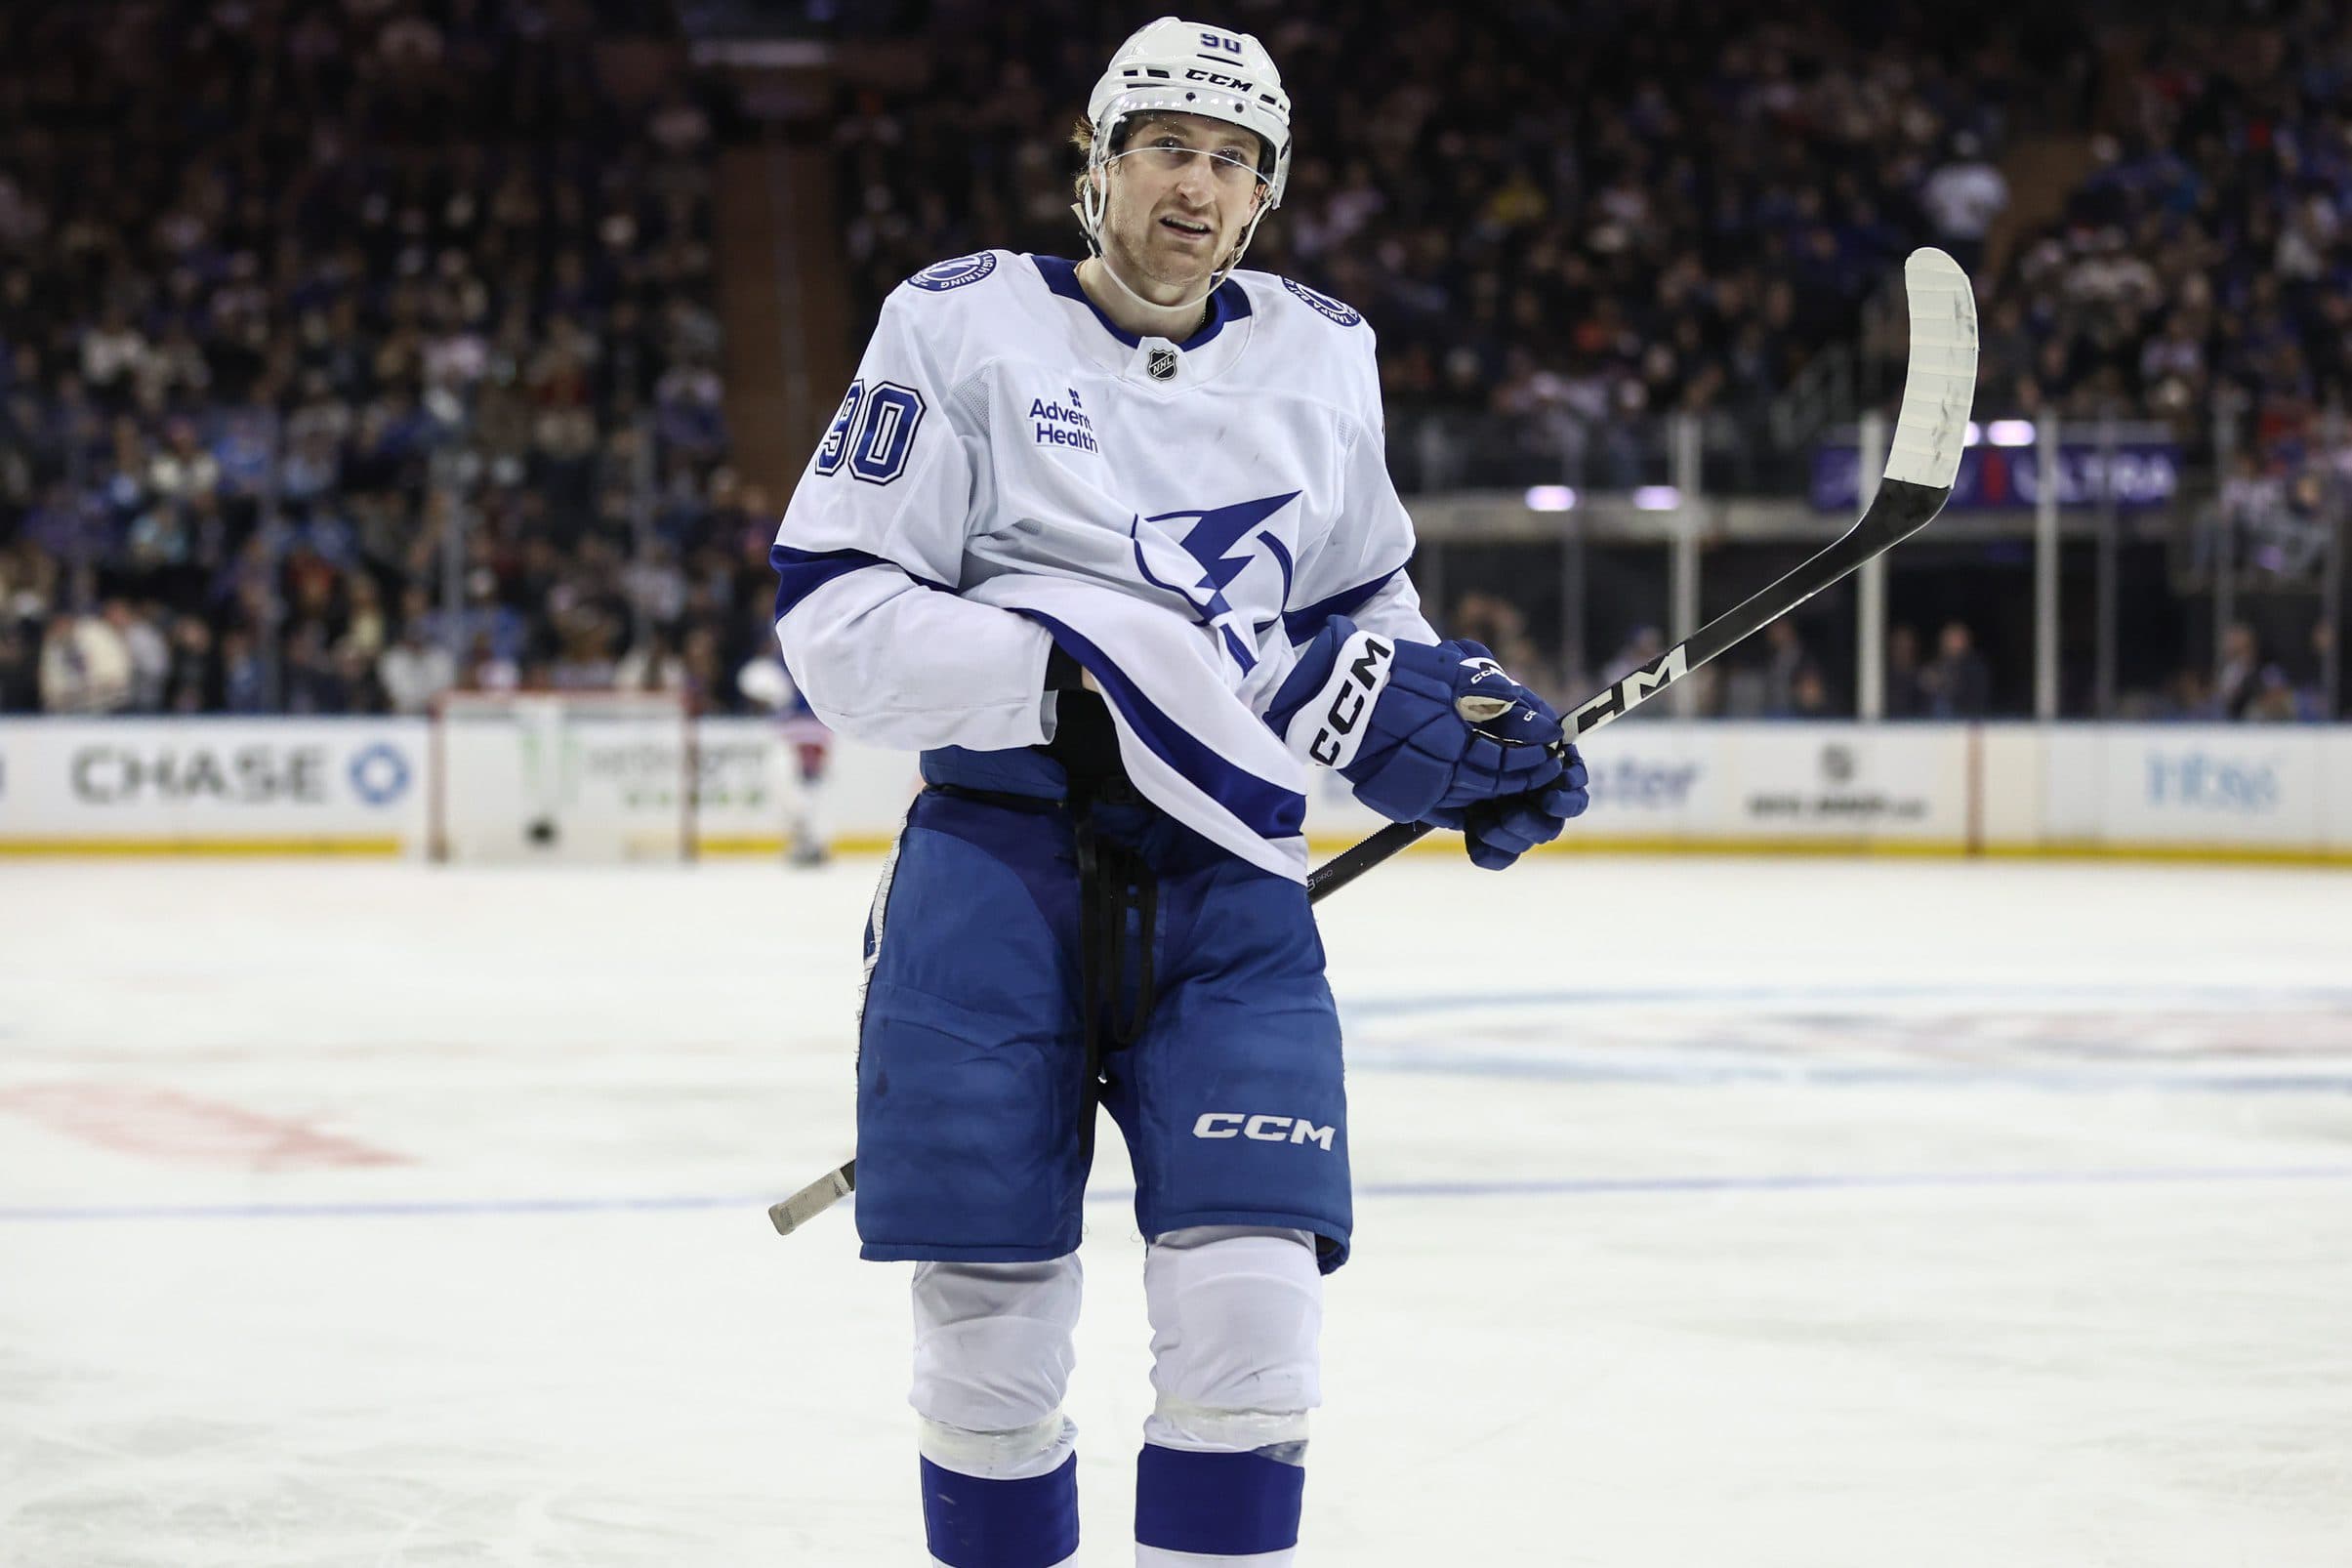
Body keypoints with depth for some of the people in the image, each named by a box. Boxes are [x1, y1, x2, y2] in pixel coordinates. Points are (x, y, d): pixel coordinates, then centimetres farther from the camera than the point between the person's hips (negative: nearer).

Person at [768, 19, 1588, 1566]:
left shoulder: (1322, 356, 11)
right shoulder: (964, 325, -2)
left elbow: (1355, 601, 26)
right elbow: (835, 622, -9)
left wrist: (1439, 708, 6)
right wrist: (1070, 673, -19)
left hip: (1226, 883, 3)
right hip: (996, 865, -2)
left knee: (1251, 1308, -10)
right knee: (992, 1323, 1)